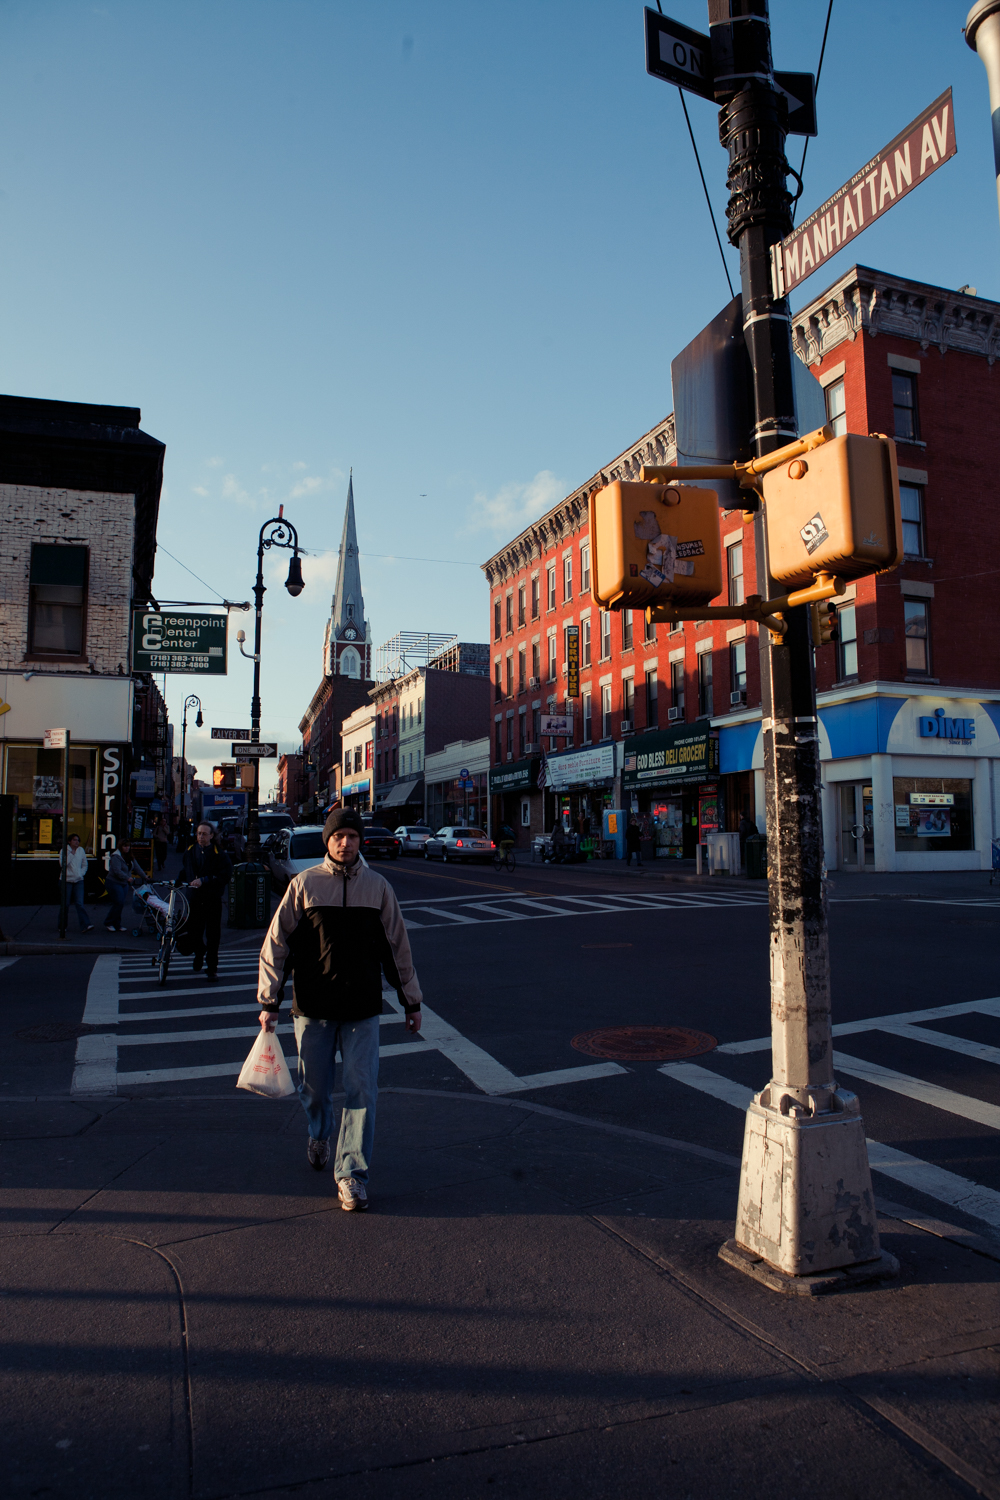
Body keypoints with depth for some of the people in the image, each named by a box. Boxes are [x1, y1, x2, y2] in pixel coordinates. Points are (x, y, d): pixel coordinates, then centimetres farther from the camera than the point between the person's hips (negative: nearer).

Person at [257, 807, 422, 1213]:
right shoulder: (304, 885, -2)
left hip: (362, 1010, 1)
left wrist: (412, 1001, 13)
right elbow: (276, 944, 1)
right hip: (312, 1007, 0)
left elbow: (397, 947, 10)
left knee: (362, 1091, -2)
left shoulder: (378, 887, 3)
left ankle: (352, 1172, 12)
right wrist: (269, 1001, -1)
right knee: (314, 1087, 13)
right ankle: (318, 1137, 44)